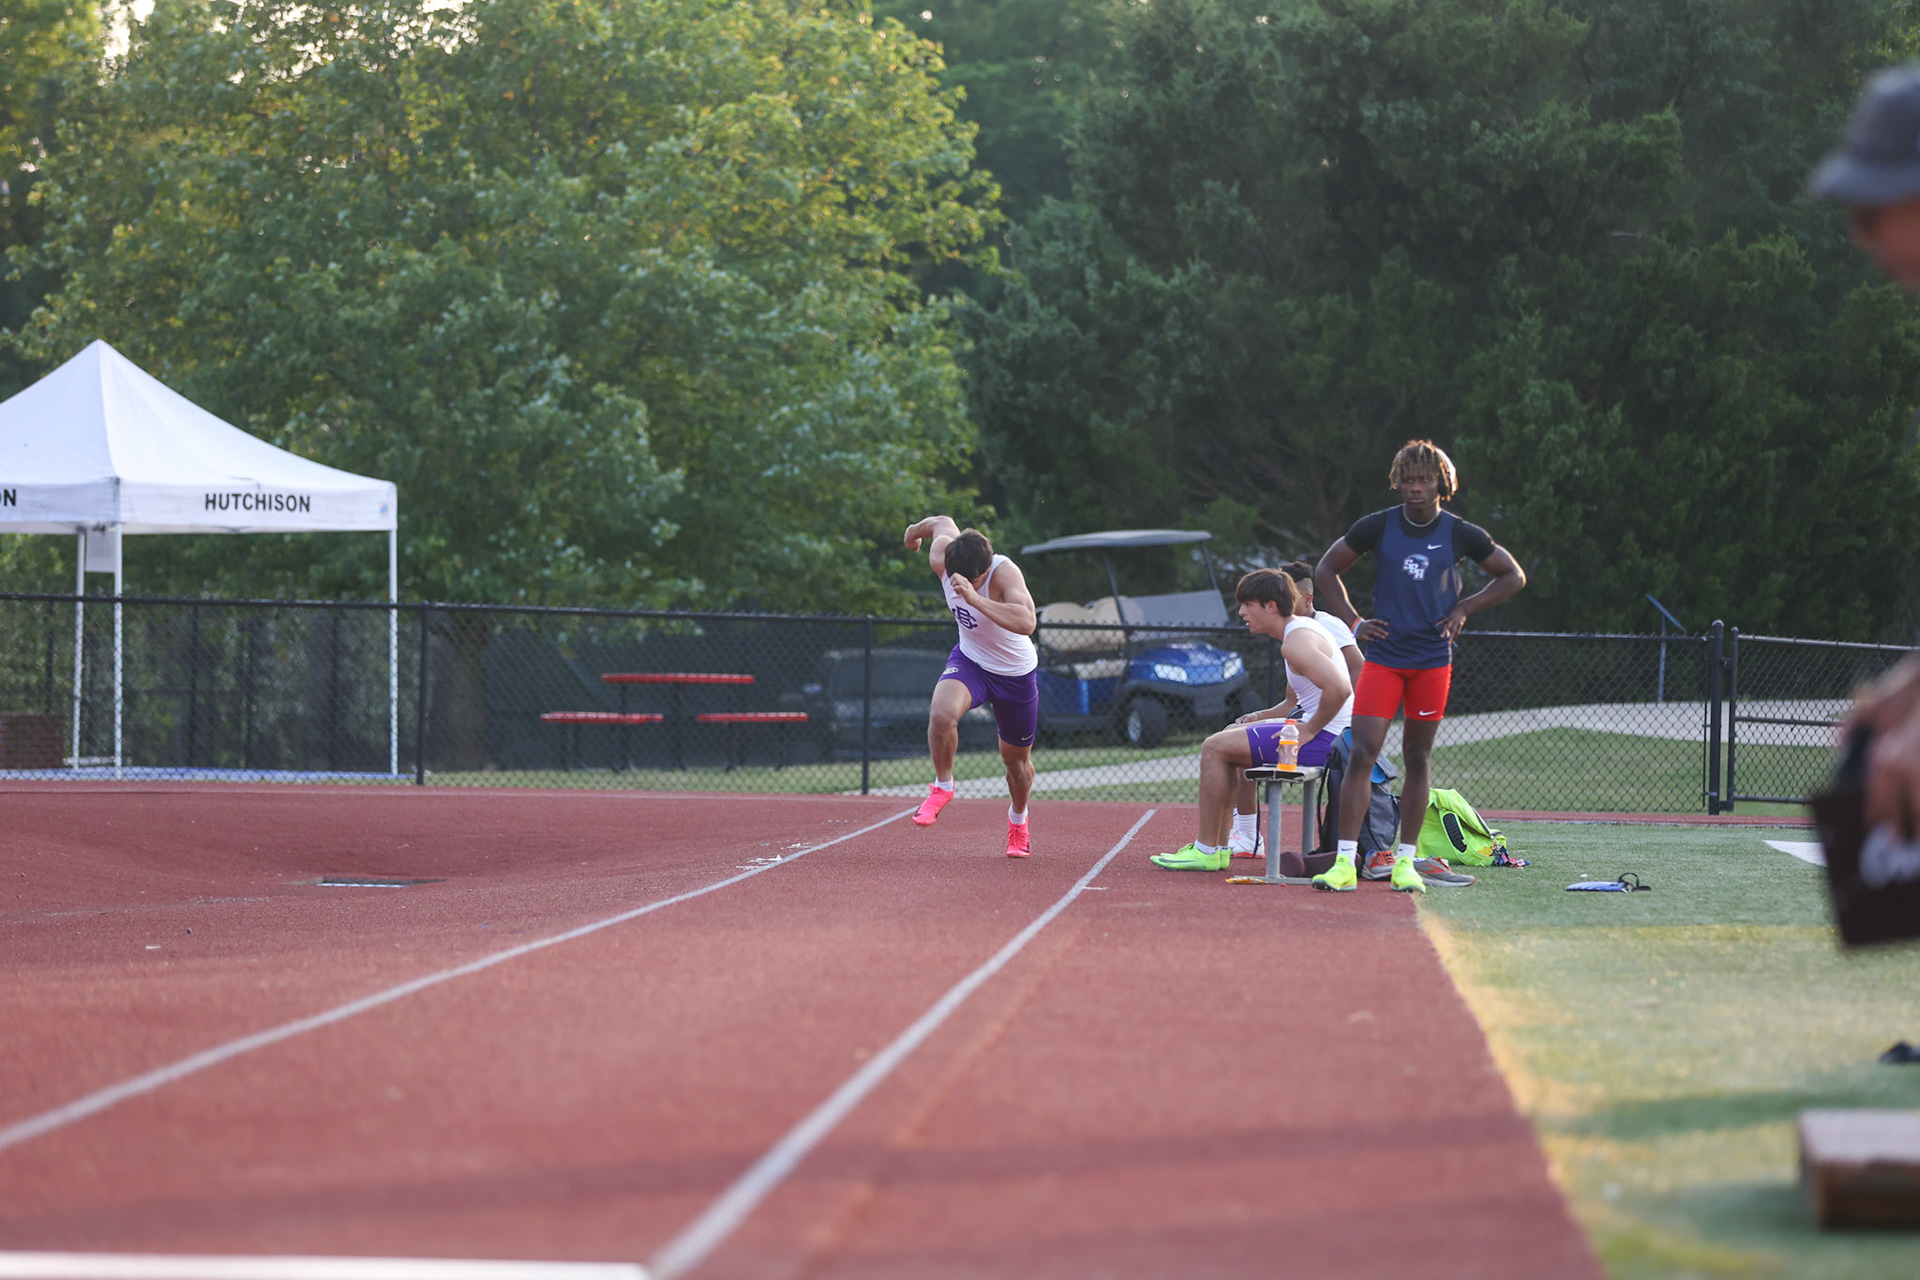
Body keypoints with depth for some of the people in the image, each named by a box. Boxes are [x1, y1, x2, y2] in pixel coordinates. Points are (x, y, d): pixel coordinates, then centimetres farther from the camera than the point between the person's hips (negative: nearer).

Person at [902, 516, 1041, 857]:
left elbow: (1027, 623, -53)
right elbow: (943, 522, 4)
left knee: (1017, 760, 15)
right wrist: (917, 529, 26)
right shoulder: (941, 557, -21)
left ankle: (1018, 818, 48)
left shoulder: (1005, 574, -35)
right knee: (941, 713, -31)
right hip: (970, 661, 2)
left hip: (1016, 673, -2)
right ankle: (942, 786, -5)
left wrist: (974, 598, -59)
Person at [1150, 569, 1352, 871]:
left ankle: (1206, 852, -6)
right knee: (1229, 736, 23)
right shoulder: (1298, 629, 15)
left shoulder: (1296, 642, -19)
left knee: (1215, 748, -10)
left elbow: (1339, 688, -33)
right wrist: (1261, 717, 7)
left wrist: (1309, 730, -21)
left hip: (1322, 740, -11)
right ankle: (1217, 846, 20)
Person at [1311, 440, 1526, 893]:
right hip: (1383, 654, 0)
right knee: (1362, 753, -11)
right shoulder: (1377, 527, 0)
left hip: (1433, 662, 1)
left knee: (1418, 758, 5)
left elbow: (1513, 576, 13)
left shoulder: (1460, 534, 1)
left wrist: (1464, 608, 3)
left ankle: (1405, 862, 13)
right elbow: (1326, 570, 12)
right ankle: (1345, 861, -11)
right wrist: (1352, 622, 3)